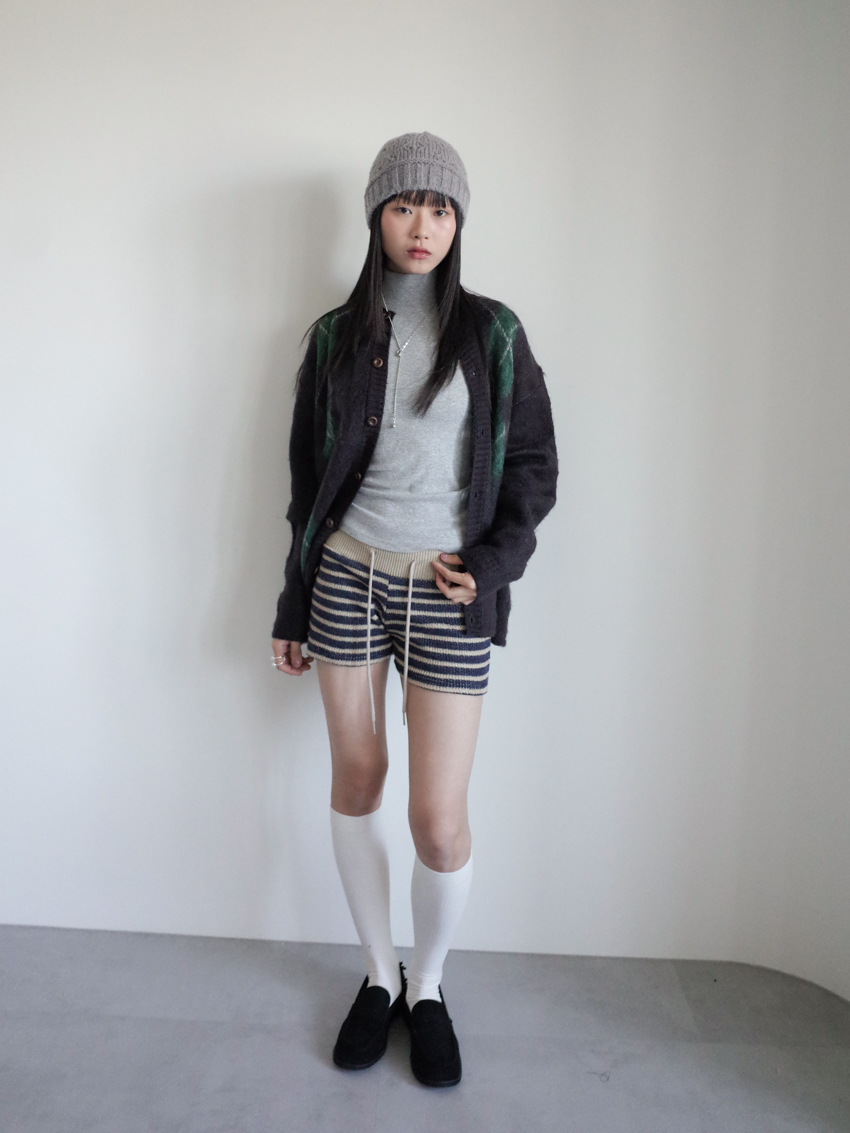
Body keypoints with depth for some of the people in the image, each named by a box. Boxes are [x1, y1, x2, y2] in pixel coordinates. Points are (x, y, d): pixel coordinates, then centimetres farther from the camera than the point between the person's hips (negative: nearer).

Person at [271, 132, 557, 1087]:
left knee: (439, 818, -2)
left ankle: (427, 986, 27)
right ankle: (379, 974, 33)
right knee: (355, 785, 10)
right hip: (348, 576, 2)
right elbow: (307, 478, 10)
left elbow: (534, 465, 6)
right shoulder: (335, 336, 8)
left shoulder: (491, 334, 5)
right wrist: (293, 606, 10)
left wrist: (492, 563, -9)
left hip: (447, 591, -1)